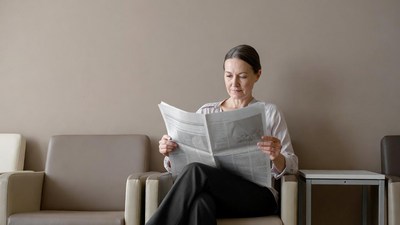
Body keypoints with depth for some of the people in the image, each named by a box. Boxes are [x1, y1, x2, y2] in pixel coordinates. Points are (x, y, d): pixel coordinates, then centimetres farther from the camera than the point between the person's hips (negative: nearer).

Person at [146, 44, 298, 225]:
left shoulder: (269, 113, 12)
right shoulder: (207, 112, 18)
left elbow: (290, 167, 7)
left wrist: (276, 157, -16)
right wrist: (170, 153, -9)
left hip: (257, 196, -1)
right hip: (213, 193, 2)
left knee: (196, 171, -32)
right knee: (201, 201, -39)